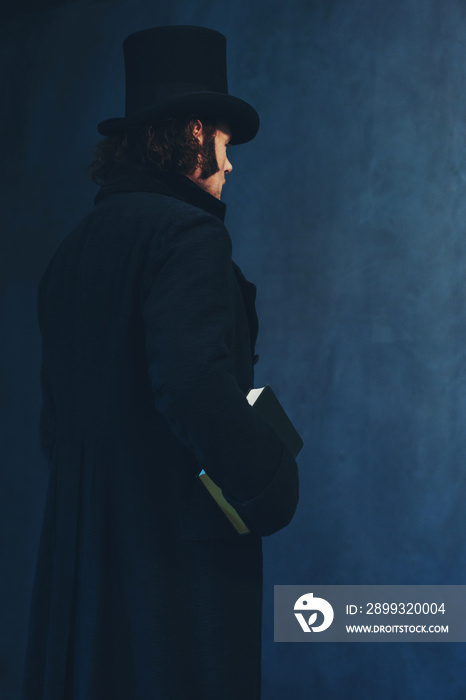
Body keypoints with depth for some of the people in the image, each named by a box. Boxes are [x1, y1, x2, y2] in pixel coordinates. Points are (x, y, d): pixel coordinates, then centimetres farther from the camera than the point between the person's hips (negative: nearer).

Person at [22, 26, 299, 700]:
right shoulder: (187, 233, -13)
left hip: (78, 549, 9)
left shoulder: (74, 247, 13)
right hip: (177, 550, -9)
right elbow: (194, 384, -26)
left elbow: (55, 416, 15)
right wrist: (275, 482, -15)